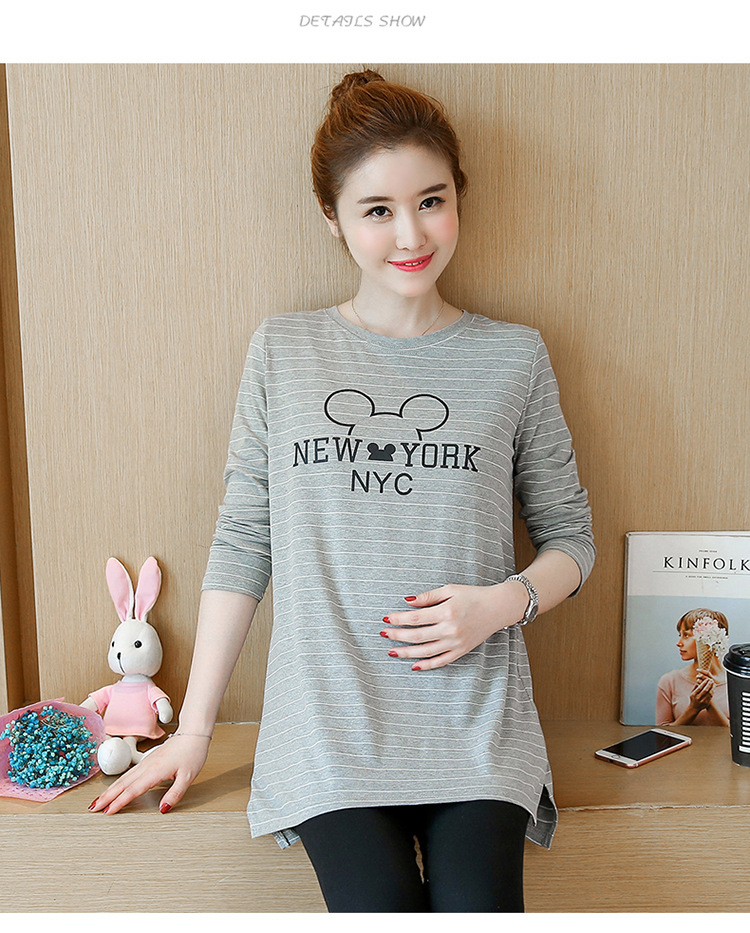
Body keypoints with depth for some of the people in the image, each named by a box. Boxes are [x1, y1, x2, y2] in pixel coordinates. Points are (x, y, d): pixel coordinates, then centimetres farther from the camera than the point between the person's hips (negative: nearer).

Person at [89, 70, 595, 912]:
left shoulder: (513, 357, 4)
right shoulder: (282, 350, 4)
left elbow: (570, 539, 11)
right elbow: (241, 543, 5)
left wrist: (500, 603, -11)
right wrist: (193, 728, 5)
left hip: (475, 725, 1)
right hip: (331, 719, 0)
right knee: (378, 904, -19)